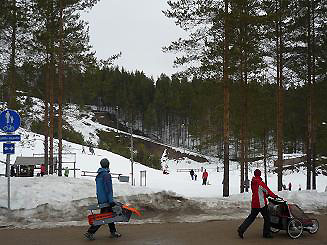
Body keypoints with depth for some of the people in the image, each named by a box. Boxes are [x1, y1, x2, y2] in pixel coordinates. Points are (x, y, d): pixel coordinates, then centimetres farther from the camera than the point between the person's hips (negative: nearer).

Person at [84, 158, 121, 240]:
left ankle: (113, 232, 22)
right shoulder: (106, 175, -16)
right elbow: (108, 189, -20)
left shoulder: (98, 175, 12)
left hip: (100, 199, 9)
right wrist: (111, 200, -19)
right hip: (106, 200, -9)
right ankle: (90, 232, -7)